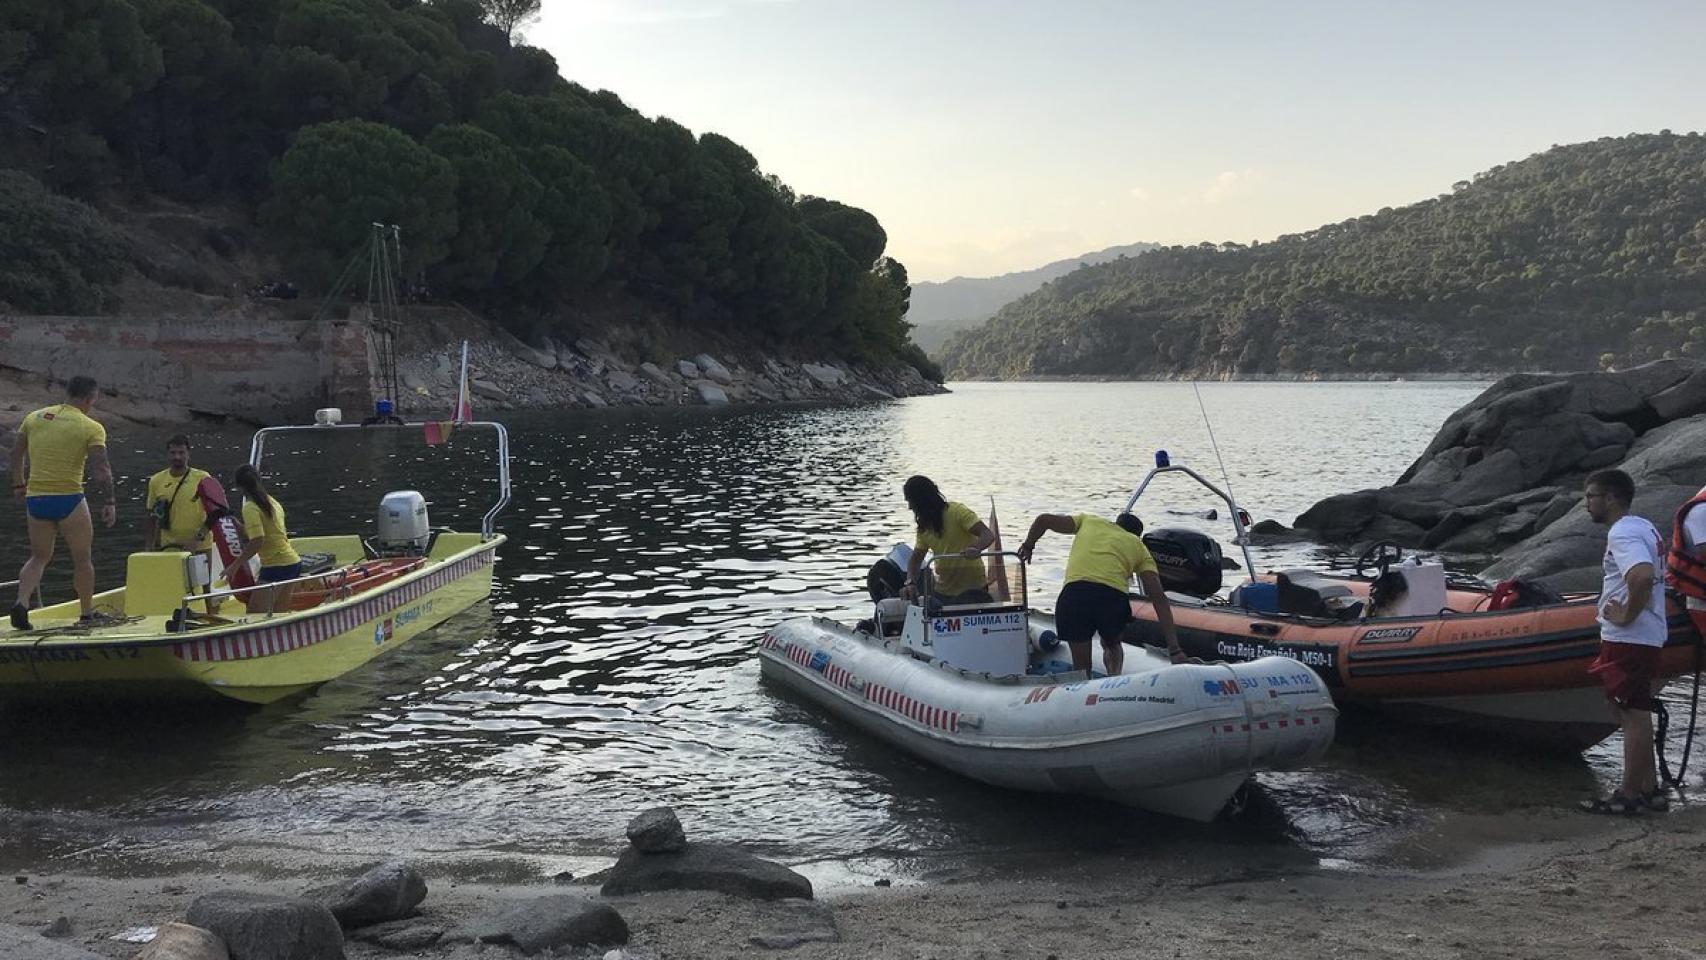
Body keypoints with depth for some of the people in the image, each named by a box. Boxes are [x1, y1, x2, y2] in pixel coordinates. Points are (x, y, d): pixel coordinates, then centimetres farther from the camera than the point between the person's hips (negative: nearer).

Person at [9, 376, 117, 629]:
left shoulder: (34, 418, 9)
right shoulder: (91, 428, -6)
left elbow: (16, 454, 17)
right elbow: (100, 470, -12)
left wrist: (18, 484, 28)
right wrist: (109, 503, -8)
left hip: (35, 498, 5)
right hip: (69, 499, -5)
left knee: (39, 557, 17)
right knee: (82, 558, 10)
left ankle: (22, 602, -4)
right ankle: (87, 614, 17)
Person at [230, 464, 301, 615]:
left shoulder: (250, 508, -12)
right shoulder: (272, 501, 14)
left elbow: (257, 541, -22)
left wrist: (234, 565, -17)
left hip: (275, 567, -9)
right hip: (293, 562, 9)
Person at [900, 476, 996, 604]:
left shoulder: (957, 511, -12)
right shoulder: (924, 526, 10)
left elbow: (988, 535, -22)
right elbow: (915, 558, 10)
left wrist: (976, 548, -44)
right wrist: (910, 583, -10)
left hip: (971, 590, -6)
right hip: (941, 592, 6)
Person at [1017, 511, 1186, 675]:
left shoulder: (1088, 521, 29)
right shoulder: (1139, 547, 25)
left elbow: (1044, 520, 19)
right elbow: (1159, 598, 15)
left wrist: (1028, 546, 39)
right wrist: (1174, 649, 12)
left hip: (1074, 592, 0)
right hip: (1114, 597, 0)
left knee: (1081, 665, 16)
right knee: (1112, 646, 31)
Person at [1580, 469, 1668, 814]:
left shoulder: (1622, 533, -18)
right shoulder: (1644, 527, 15)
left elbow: (1642, 576, -35)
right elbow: (1651, 574, 27)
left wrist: (1626, 616, -22)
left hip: (1629, 640, -11)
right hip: (1646, 636, 11)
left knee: (1634, 716, -3)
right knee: (1631, 713, 18)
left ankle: (1629, 796, 4)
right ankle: (1650, 789, 23)